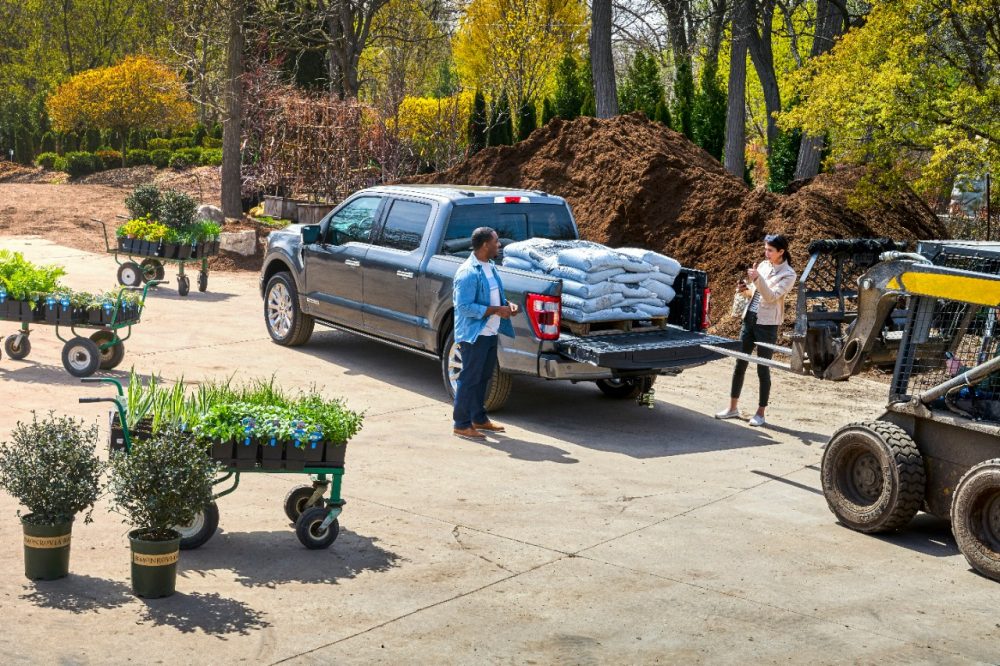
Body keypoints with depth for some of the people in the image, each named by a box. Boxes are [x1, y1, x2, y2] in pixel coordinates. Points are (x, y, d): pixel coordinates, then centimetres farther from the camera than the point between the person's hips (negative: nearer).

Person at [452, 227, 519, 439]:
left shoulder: (490, 267, 10)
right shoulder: (468, 273, -20)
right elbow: (464, 306, -24)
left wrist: (508, 304, 2)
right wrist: (496, 310, -22)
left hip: (490, 333, 9)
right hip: (473, 335, -9)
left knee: (483, 377, 18)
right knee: (469, 379, -1)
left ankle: (479, 418, 31)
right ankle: (462, 424, 8)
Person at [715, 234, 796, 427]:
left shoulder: (788, 274, -8)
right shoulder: (763, 266, 9)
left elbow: (771, 296, -19)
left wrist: (757, 279, -30)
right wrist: (745, 290, -3)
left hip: (767, 325, -6)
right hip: (750, 319, 6)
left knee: (763, 368, 0)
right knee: (740, 364, 9)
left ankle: (760, 413, 10)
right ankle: (733, 408, 18)